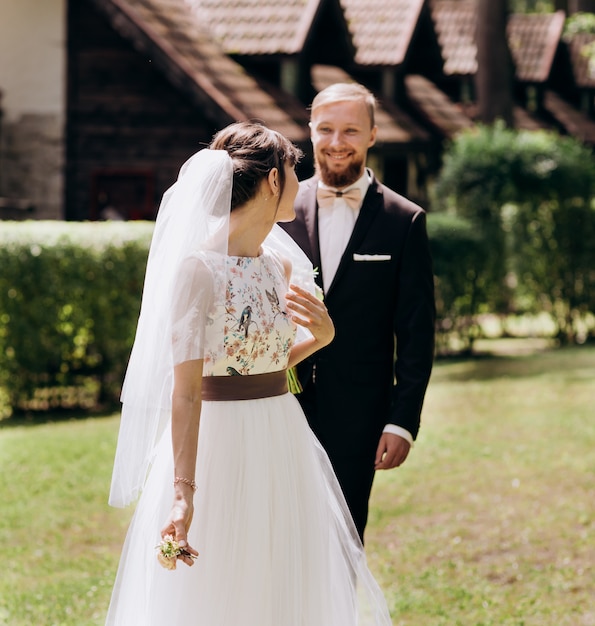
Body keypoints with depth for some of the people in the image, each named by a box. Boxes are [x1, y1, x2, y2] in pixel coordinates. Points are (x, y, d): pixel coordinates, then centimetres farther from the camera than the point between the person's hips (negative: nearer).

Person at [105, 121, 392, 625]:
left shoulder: (281, 263, 8)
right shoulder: (198, 267, -15)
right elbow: (185, 389, -20)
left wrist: (320, 336, 0)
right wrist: (184, 492, -27)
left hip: (284, 446, 7)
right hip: (219, 449, -7)